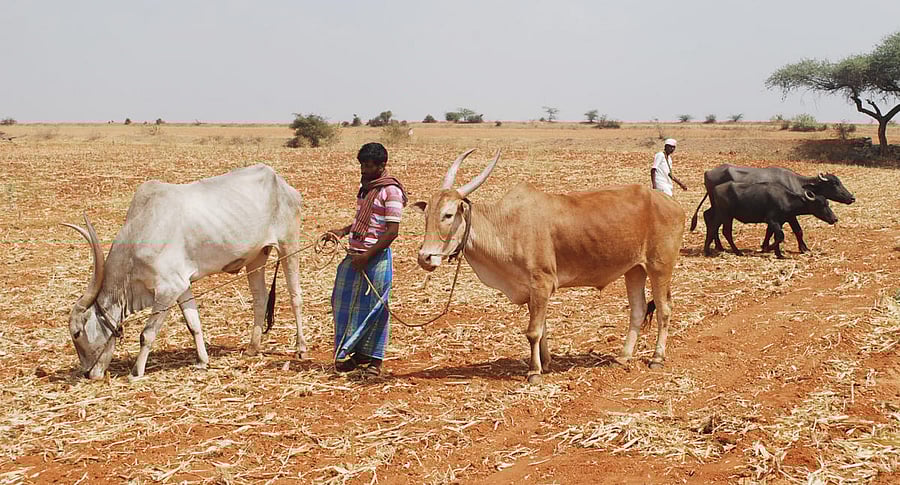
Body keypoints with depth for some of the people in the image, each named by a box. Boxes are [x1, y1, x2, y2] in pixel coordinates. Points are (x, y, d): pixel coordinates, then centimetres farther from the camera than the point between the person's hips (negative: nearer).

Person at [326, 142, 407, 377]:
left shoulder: (390, 191, -12)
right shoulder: (365, 186, 14)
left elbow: (392, 230, -17)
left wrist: (367, 256, -18)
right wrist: (343, 231, 8)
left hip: (376, 258, -8)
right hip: (355, 254, 8)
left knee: (373, 307, -1)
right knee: (345, 304, 11)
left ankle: (373, 360, 10)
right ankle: (348, 355, 23)